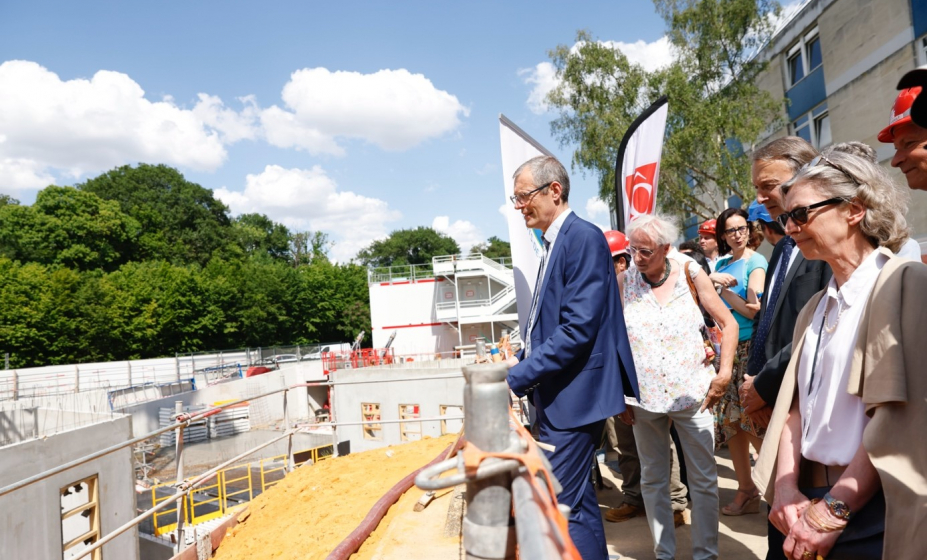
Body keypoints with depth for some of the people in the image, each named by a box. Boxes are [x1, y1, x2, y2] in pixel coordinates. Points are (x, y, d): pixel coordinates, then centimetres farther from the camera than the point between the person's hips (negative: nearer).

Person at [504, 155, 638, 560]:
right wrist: (522, 359, 5)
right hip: (558, 394, 9)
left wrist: (517, 378, -21)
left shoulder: (584, 238, -16)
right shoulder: (555, 242, 12)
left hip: (574, 395, -9)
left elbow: (578, 328, -24)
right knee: (577, 499, 20)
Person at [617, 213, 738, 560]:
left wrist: (724, 373, -8)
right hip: (644, 397, 1)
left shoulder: (690, 274, -3)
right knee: (652, 480, 12)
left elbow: (728, 323, 3)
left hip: (692, 393, 0)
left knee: (704, 479, 6)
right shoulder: (624, 281, -3)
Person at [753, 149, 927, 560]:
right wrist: (786, 488, -7)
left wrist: (834, 510, -19)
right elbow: (796, 404, 5)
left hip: (870, 513, -6)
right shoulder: (815, 308, 12)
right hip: (810, 503, 6)